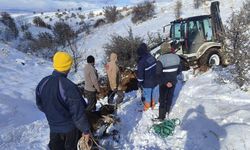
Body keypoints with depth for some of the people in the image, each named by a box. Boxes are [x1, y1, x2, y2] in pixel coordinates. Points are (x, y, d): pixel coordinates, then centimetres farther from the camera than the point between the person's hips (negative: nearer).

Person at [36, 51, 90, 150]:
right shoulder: (69, 87, -31)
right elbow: (78, 113, -27)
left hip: (53, 127, 5)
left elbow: (40, 105, 4)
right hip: (70, 128, -5)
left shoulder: (42, 83, -10)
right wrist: (86, 130, -14)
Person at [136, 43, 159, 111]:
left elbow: (140, 74, -20)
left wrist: (140, 83, -5)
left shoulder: (141, 62, -26)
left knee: (147, 95, 15)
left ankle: (147, 107, 34)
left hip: (147, 83, -5)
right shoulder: (152, 57, -7)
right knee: (154, 93, 22)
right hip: (155, 80, 5)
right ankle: (153, 105, 43)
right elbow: (156, 67, 7)